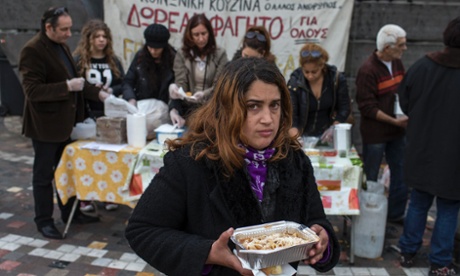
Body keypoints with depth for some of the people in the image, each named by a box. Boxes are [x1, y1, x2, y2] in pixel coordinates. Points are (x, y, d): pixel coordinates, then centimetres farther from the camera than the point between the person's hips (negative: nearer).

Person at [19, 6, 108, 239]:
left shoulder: (62, 46, 9)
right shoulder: (32, 50, -18)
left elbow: (73, 79, 16)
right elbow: (32, 90, -23)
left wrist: (99, 94, 6)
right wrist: (67, 87, -27)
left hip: (64, 121, 8)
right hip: (45, 124, -8)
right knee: (44, 174, 6)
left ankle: (70, 212, 33)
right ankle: (44, 221, 21)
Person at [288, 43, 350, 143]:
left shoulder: (337, 79, -8)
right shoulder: (294, 82, -12)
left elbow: (344, 109, -1)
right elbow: (290, 115, -15)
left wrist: (334, 128, -15)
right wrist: (295, 138, -30)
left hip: (327, 136, 1)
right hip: (303, 136, -1)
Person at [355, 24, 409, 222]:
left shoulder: (397, 63, 5)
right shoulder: (368, 70, -19)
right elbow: (367, 108, -19)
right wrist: (394, 121, -20)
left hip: (397, 131, 8)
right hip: (375, 133, -7)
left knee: (401, 173, 15)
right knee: (370, 178, 7)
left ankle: (396, 214, 31)